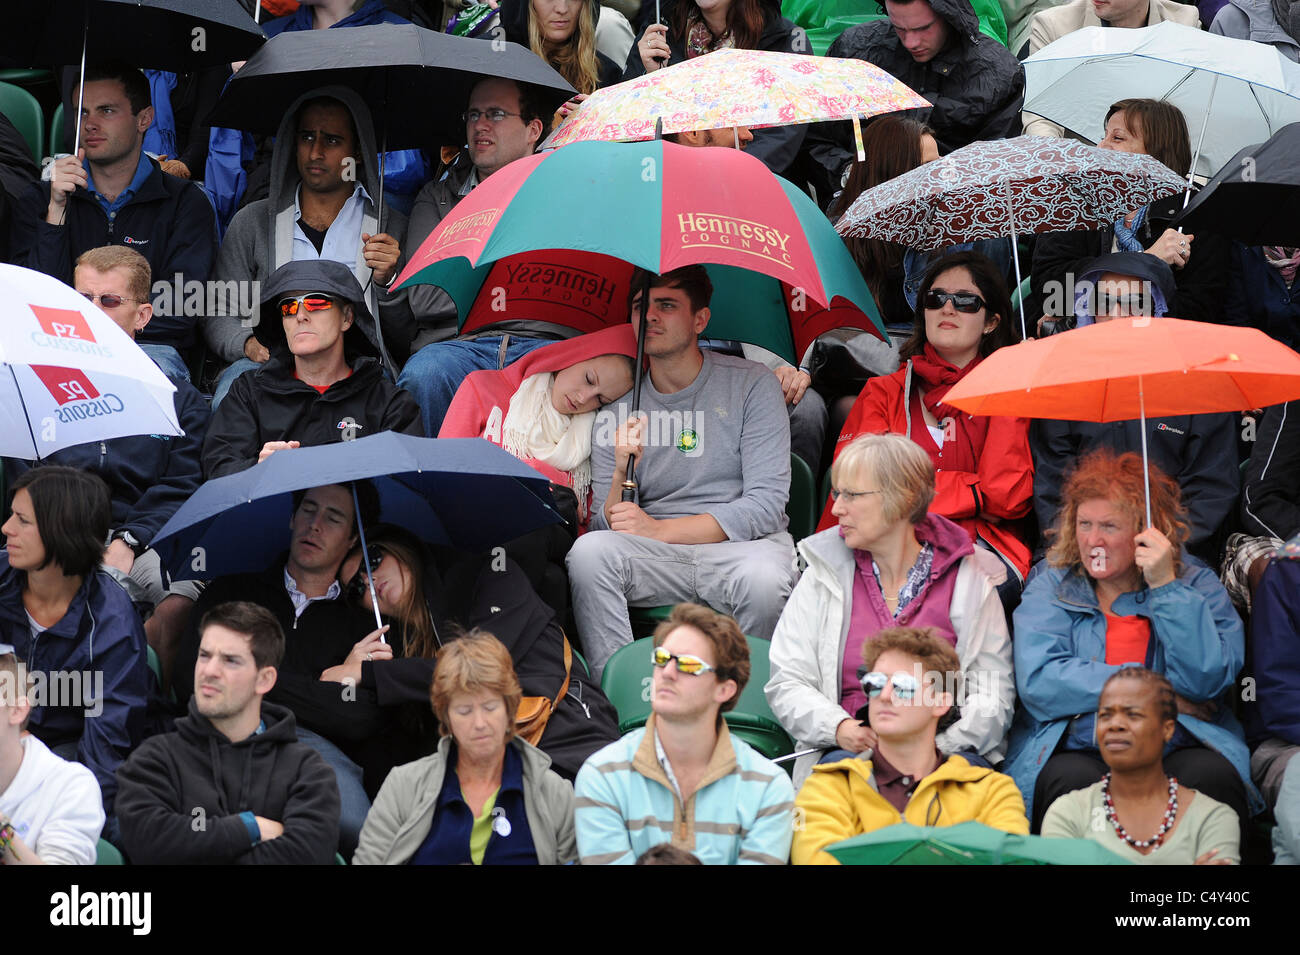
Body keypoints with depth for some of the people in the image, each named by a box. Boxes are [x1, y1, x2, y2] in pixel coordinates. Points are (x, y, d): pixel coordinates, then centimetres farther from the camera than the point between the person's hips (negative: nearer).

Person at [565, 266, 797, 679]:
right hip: (650, 555, 2)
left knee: (763, 580, -37)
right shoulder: (616, 409, 9)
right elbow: (607, 525, 5)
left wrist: (661, 529, -13)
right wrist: (621, 474, -17)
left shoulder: (752, 384, 2)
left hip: (742, 543, -2)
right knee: (589, 551, -29)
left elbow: (766, 504, -6)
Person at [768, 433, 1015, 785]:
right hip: (848, 751, 1)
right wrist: (839, 728, -12)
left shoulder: (970, 578, 7)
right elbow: (786, 682, 8)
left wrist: (932, 741, -16)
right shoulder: (825, 574, 12)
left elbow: (993, 696, 2)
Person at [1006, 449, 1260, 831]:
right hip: (1076, 751, 0)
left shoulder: (1196, 585, 12)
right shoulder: (1051, 587, 13)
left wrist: (1165, 586, -9)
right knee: (1071, 780, -34)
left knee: (1212, 775, -33)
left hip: (1176, 750, 0)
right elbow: (1038, 682, -4)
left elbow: (1207, 680, -4)